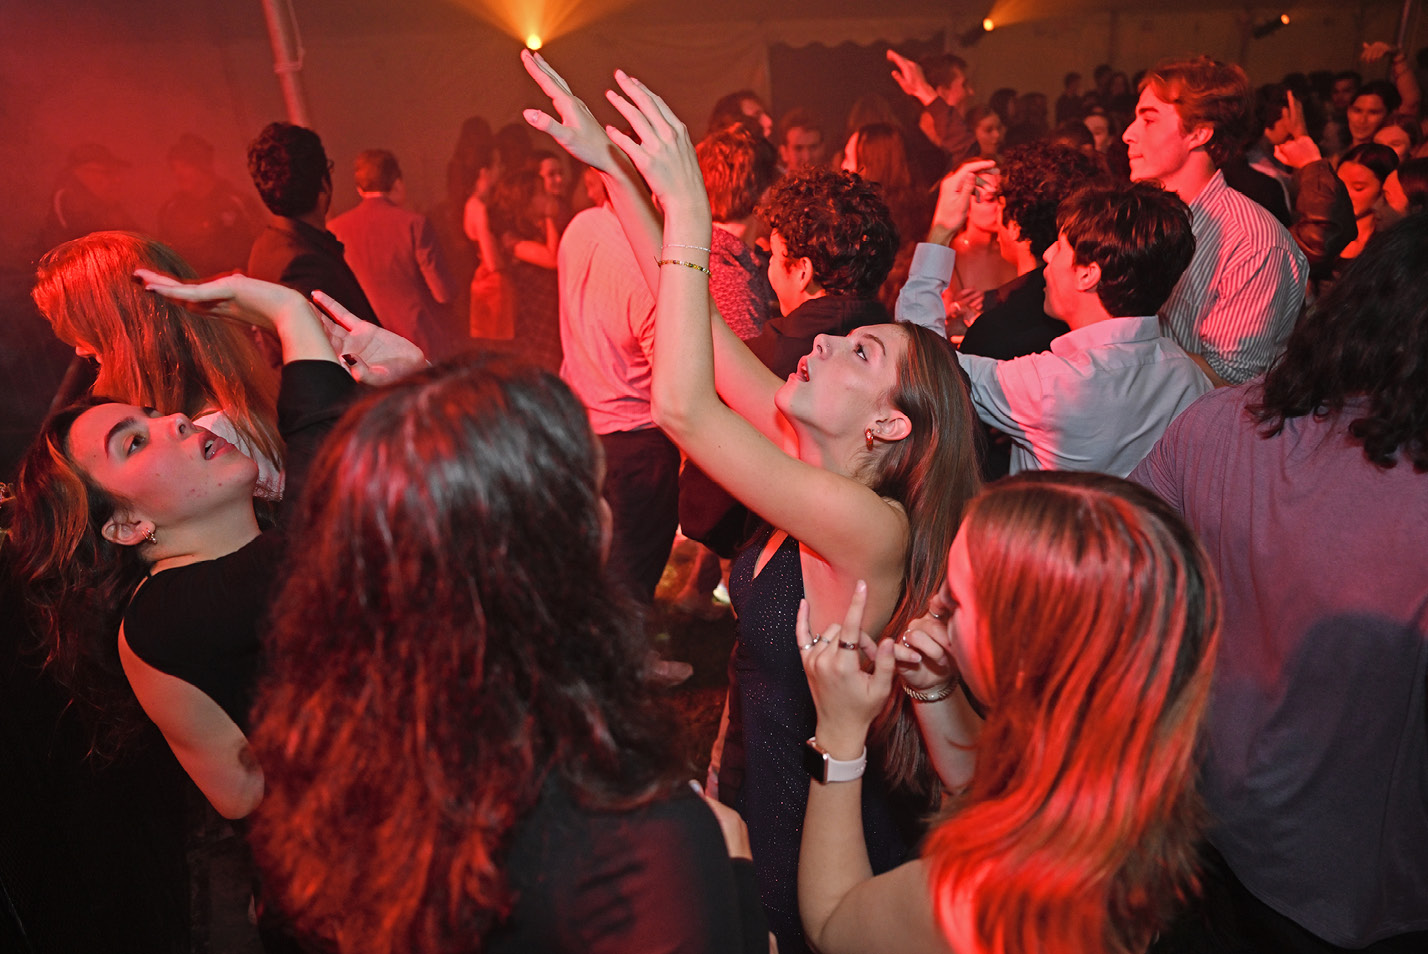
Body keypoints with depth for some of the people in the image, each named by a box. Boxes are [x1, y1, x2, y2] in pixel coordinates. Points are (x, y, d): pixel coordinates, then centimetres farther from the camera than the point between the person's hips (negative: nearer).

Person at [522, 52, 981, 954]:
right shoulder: (816, 462, -10)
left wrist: (689, 210, -37)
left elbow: (682, 405, -39)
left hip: (814, 838, -7)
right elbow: (695, 314, -10)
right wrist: (614, 167, -12)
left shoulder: (875, 529, -31)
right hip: (754, 785, 7)